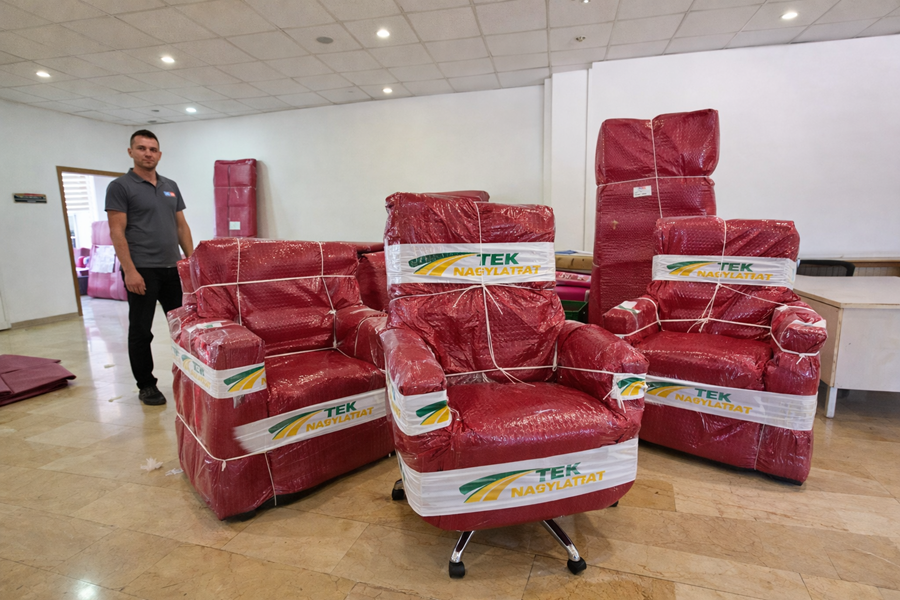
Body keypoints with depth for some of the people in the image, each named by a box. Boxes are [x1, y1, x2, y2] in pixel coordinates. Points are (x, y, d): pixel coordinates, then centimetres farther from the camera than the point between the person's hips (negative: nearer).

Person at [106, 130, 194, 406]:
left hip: (173, 269, 6)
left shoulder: (171, 186, 14)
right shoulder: (120, 186, -4)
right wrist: (130, 270, -17)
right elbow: (117, 232, -9)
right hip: (142, 271, -5)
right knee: (141, 331, 4)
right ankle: (146, 385, 16)